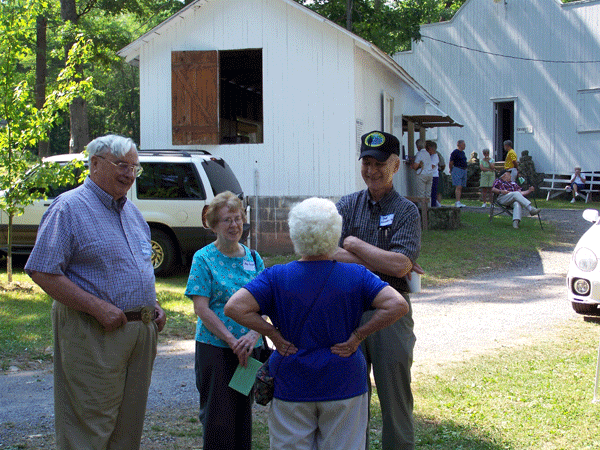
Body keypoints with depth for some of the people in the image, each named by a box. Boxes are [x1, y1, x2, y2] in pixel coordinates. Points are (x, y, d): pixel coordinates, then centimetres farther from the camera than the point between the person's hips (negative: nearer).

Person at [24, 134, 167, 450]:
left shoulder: (132, 212, 16)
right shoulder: (69, 208, -9)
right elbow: (43, 272, -16)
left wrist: (153, 306, 9)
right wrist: (98, 307, -20)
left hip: (142, 329, 8)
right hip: (93, 336, -8)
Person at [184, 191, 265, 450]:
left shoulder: (253, 258, 10)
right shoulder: (204, 259, -3)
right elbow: (201, 308, -9)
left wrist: (254, 335, -13)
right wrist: (232, 341, -16)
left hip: (249, 348, 4)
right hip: (214, 347, -4)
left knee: (243, 413, 10)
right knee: (218, 417, -2)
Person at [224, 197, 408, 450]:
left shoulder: (277, 277, -7)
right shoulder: (356, 277, -5)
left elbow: (234, 308, -17)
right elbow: (398, 305, -16)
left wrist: (274, 335, -9)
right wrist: (357, 336, -10)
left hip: (291, 390, 0)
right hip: (344, 389, 0)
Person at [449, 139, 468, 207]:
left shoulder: (462, 152, 18)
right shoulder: (455, 152, -9)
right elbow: (450, 163, -8)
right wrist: (451, 171, 3)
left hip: (464, 171, 8)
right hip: (457, 170, -8)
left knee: (461, 188, 6)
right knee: (458, 187, -16)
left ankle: (458, 202, 10)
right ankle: (458, 202, -23)